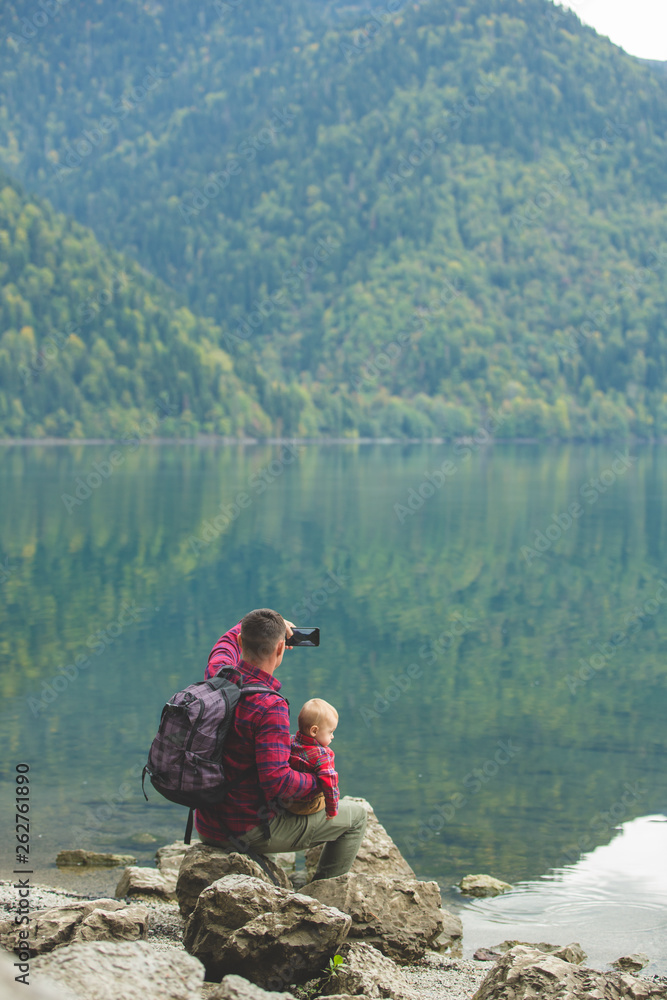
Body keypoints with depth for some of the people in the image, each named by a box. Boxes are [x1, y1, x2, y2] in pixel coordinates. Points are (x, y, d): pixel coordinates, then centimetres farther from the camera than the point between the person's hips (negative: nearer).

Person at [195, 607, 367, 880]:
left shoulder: (217, 675, -6)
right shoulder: (269, 707, -28)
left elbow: (228, 641, 20)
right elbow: (276, 780, -32)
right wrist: (318, 783, -16)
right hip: (249, 831, -8)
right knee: (355, 816, 8)